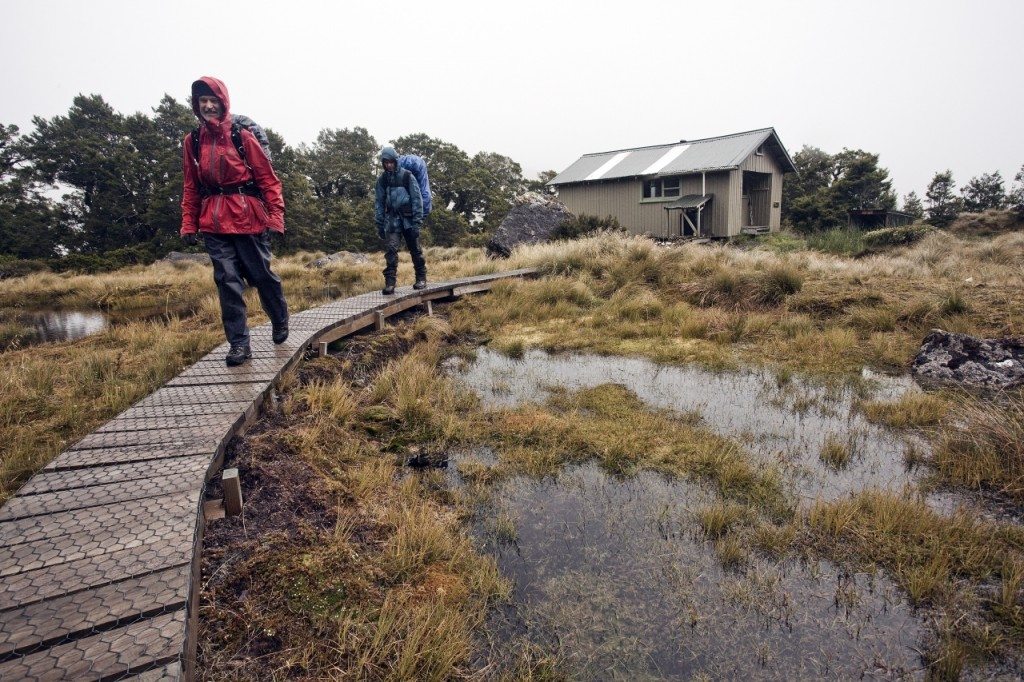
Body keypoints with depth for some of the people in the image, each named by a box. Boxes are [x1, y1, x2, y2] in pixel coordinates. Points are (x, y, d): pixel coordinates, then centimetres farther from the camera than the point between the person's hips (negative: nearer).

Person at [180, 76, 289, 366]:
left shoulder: (242, 135, -1)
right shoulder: (192, 141, 10)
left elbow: (267, 177, -3)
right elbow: (191, 186, 14)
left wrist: (275, 216, -10)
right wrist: (189, 223, 10)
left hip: (247, 217, -3)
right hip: (213, 222, 3)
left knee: (261, 274, 5)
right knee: (227, 280, -2)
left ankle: (280, 321, 32)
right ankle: (239, 344, 3)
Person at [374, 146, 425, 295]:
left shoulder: (407, 176, -4)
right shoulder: (382, 179, 7)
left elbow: (417, 199, -5)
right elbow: (379, 202, 12)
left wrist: (417, 221, -11)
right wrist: (379, 224, 7)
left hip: (408, 218, -2)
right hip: (392, 219, 2)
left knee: (415, 250, 6)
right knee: (390, 249, -11)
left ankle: (421, 278, 21)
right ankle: (390, 282, -12)